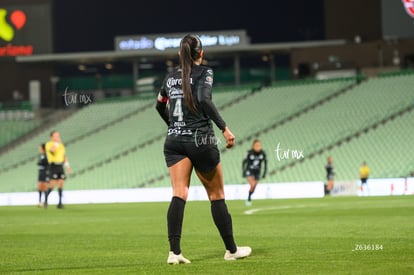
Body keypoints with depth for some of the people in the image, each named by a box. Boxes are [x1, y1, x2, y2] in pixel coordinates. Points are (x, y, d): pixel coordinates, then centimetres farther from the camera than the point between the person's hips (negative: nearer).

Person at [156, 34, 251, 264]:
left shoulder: (171, 76, 13)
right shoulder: (204, 72, -4)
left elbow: (160, 106, 27)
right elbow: (204, 100, -21)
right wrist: (224, 129, -22)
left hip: (173, 141, 4)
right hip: (201, 141, -4)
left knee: (179, 194, -6)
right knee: (217, 195, 9)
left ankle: (174, 251, -21)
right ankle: (231, 250, 18)